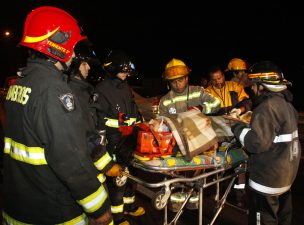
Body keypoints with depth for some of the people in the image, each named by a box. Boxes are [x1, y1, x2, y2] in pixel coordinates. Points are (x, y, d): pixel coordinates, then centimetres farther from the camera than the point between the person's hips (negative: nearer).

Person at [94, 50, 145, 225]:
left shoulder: (126, 87, 11)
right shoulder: (102, 90, -13)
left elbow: (134, 111, 20)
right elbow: (100, 121, -15)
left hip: (130, 140, 8)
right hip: (114, 143, -7)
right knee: (116, 177, 1)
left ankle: (129, 205, 37)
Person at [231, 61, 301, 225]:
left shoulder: (267, 107, -23)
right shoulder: (286, 103, 7)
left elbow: (257, 142, -28)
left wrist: (237, 128, -13)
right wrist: (247, 124, 12)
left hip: (268, 177, -9)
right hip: (286, 173, 9)